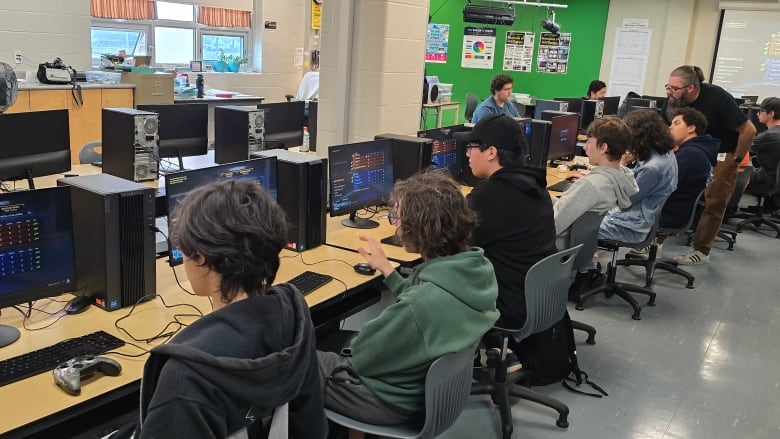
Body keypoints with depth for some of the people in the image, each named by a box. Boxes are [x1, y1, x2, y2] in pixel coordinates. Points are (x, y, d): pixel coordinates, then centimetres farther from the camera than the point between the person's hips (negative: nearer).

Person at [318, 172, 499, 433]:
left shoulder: (423, 303, -38)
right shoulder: (477, 267, -12)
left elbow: (363, 355, -22)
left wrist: (349, 345, -1)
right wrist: (386, 269, 14)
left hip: (393, 400, -8)